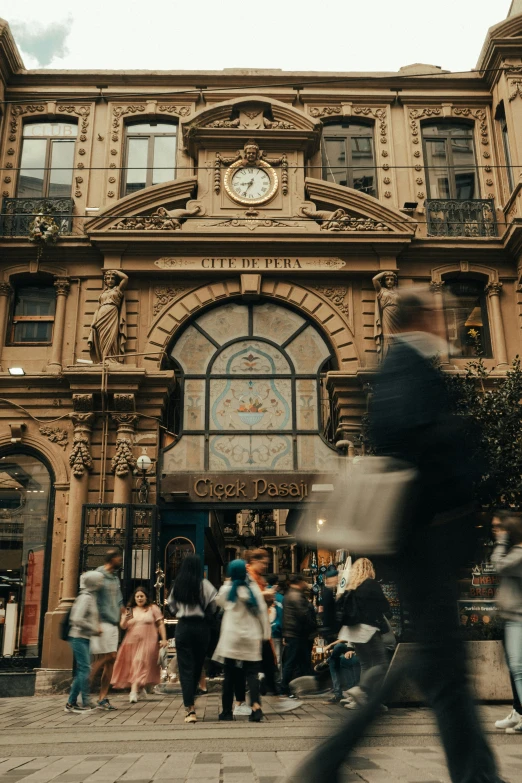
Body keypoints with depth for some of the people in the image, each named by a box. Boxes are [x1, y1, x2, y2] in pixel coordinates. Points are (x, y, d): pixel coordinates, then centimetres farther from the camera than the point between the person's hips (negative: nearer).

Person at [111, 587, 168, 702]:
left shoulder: (153, 608, 4)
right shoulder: (130, 610, 13)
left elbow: (160, 624, 3)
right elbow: (122, 626, 9)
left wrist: (164, 639, -5)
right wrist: (125, 619, -12)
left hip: (147, 642, -4)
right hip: (131, 642, 4)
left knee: (140, 665, -13)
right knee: (131, 667, 5)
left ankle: (134, 692, -16)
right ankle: (136, 690, 20)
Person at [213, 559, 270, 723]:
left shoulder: (227, 589, -2)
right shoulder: (254, 588, 0)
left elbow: (219, 601, 19)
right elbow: (262, 611, 0)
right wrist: (265, 633, 7)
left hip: (231, 638, -1)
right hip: (252, 638, 1)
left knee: (230, 675, 8)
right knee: (252, 673, 2)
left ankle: (227, 711, 13)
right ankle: (256, 706, -16)